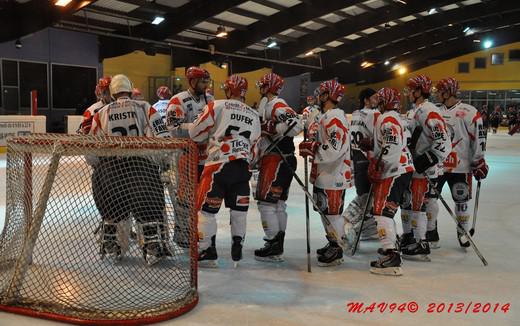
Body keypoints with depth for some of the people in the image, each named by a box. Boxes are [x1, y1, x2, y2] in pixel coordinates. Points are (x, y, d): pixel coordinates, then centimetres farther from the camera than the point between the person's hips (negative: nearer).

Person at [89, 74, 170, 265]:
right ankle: (154, 247, -9)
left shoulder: (102, 113, 11)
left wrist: (96, 166, 27)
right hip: (141, 162, -2)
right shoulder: (143, 108, 4)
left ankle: (109, 247, 24)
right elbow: (161, 136, -4)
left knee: (111, 204, 19)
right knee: (148, 206, 1)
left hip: (110, 164, 2)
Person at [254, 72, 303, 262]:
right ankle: (277, 244, 21)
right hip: (271, 159, 10)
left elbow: (295, 124, -27)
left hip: (277, 159, -10)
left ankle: (274, 247, -7)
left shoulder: (277, 105, -12)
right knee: (277, 202, 13)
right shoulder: (266, 106, 20)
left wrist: (271, 128, -22)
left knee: (267, 201, -10)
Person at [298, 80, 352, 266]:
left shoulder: (335, 117, -18)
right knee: (325, 209, 18)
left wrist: (312, 149, -22)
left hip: (333, 174, -11)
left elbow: (335, 148, -26)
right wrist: (312, 145, 10)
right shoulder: (328, 116, 17)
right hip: (325, 173, 11)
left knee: (331, 211, -5)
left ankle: (336, 251, 3)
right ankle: (333, 243, 30)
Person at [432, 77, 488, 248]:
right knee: (429, 197, 4)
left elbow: (479, 138, -10)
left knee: (461, 201, 7)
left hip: (460, 166, -5)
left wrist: (479, 162, -11)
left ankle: (463, 232, 26)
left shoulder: (469, 112, -11)